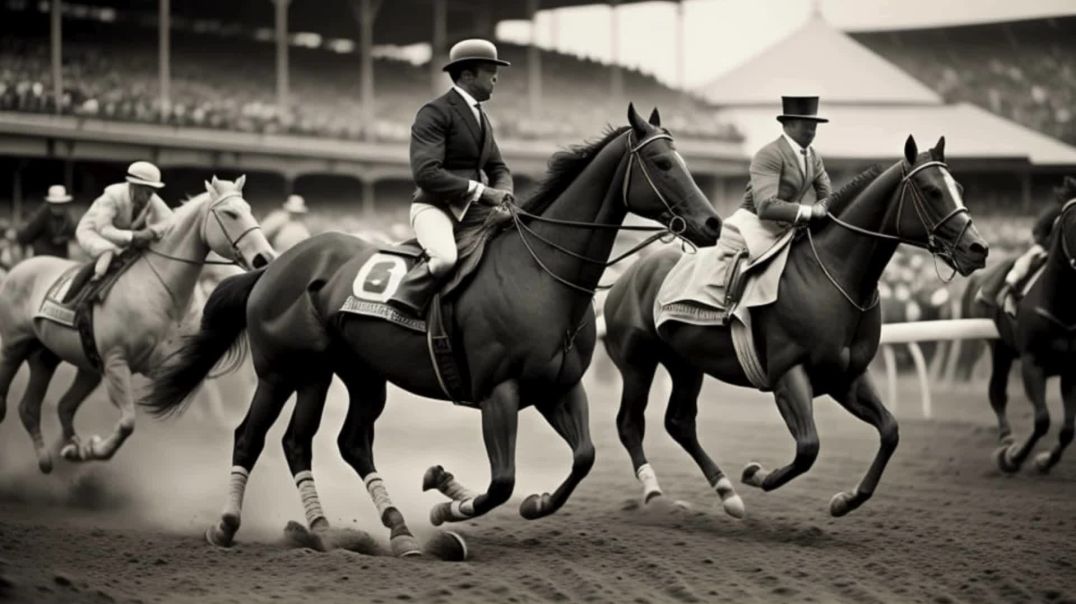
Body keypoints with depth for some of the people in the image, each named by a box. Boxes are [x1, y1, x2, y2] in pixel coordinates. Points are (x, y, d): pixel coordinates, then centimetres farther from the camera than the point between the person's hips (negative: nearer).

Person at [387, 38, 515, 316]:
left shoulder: (481, 116, 20)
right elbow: (425, 173, -20)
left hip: (472, 209, 9)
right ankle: (397, 313, -24)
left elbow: (498, 168, 23)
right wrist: (480, 191, -20)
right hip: (434, 206, -9)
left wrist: (502, 192, -3)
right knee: (445, 257, -36)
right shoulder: (435, 113, -9)